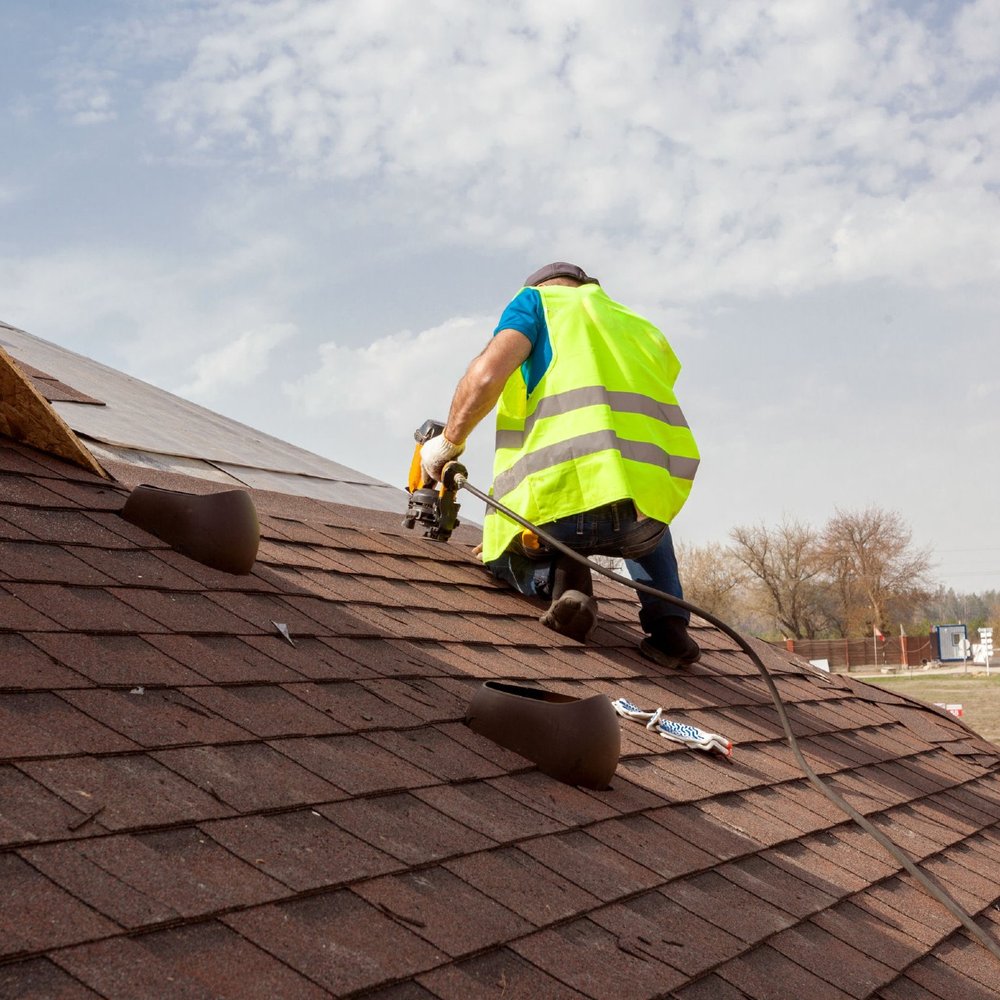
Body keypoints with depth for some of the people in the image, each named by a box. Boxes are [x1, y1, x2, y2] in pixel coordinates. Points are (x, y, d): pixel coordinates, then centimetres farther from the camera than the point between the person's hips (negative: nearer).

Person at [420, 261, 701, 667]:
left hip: (567, 497, -4)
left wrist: (449, 441, 13)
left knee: (499, 550, 31)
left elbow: (488, 373, -3)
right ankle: (668, 623, 19)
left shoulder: (536, 300, 17)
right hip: (654, 498, 4)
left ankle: (557, 575, -2)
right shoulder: (642, 329, 32)